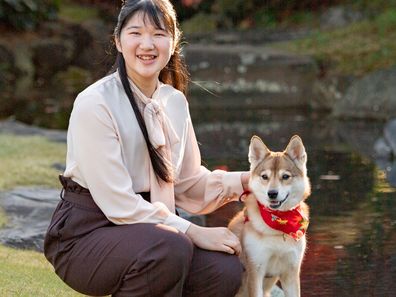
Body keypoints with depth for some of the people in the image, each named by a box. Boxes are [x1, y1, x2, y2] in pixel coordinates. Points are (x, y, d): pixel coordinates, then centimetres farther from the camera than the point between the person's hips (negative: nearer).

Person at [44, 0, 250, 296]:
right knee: (171, 249, -35)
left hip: (148, 225, 6)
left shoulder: (175, 102, 5)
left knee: (225, 270, -19)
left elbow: (188, 182, 10)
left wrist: (244, 181, -5)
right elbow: (119, 204, -19)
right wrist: (193, 232, -22)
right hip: (85, 233, -6)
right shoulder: (94, 104, -17)